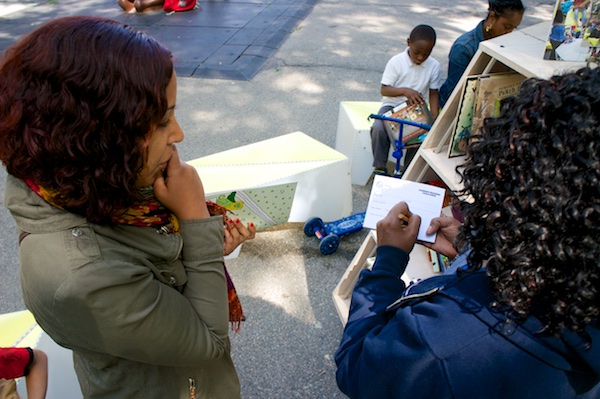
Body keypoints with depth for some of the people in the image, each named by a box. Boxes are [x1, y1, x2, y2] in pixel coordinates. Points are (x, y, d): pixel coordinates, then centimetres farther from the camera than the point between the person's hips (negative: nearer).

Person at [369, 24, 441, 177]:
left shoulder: (434, 66, -2)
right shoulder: (396, 62, -11)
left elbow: (433, 93, 3)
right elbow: (384, 90, -11)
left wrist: (435, 118, -9)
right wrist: (405, 91, -28)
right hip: (393, 104, -2)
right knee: (378, 128, -31)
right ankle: (380, 168, -13)